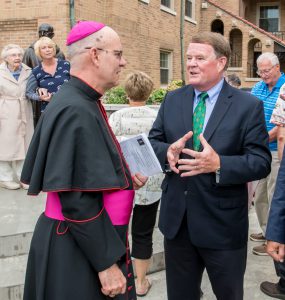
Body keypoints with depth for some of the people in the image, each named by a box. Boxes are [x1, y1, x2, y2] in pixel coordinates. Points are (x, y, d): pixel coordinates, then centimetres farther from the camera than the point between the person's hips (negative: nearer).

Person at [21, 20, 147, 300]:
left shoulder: (80, 101, 5)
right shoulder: (76, 110, -24)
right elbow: (78, 200, -26)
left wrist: (123, 177, 7)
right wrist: (106, 262, -21)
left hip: (84, 238, 9)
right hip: (78, 249, -9)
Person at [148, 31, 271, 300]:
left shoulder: (248, 106, -8)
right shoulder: (172, 100, 5)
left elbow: (261, 161, -12)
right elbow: (152, 142, 6)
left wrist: (219, 164, -29)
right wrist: (167, 152, -18)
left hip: (222, 224, -3)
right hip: (176, 219, 4)